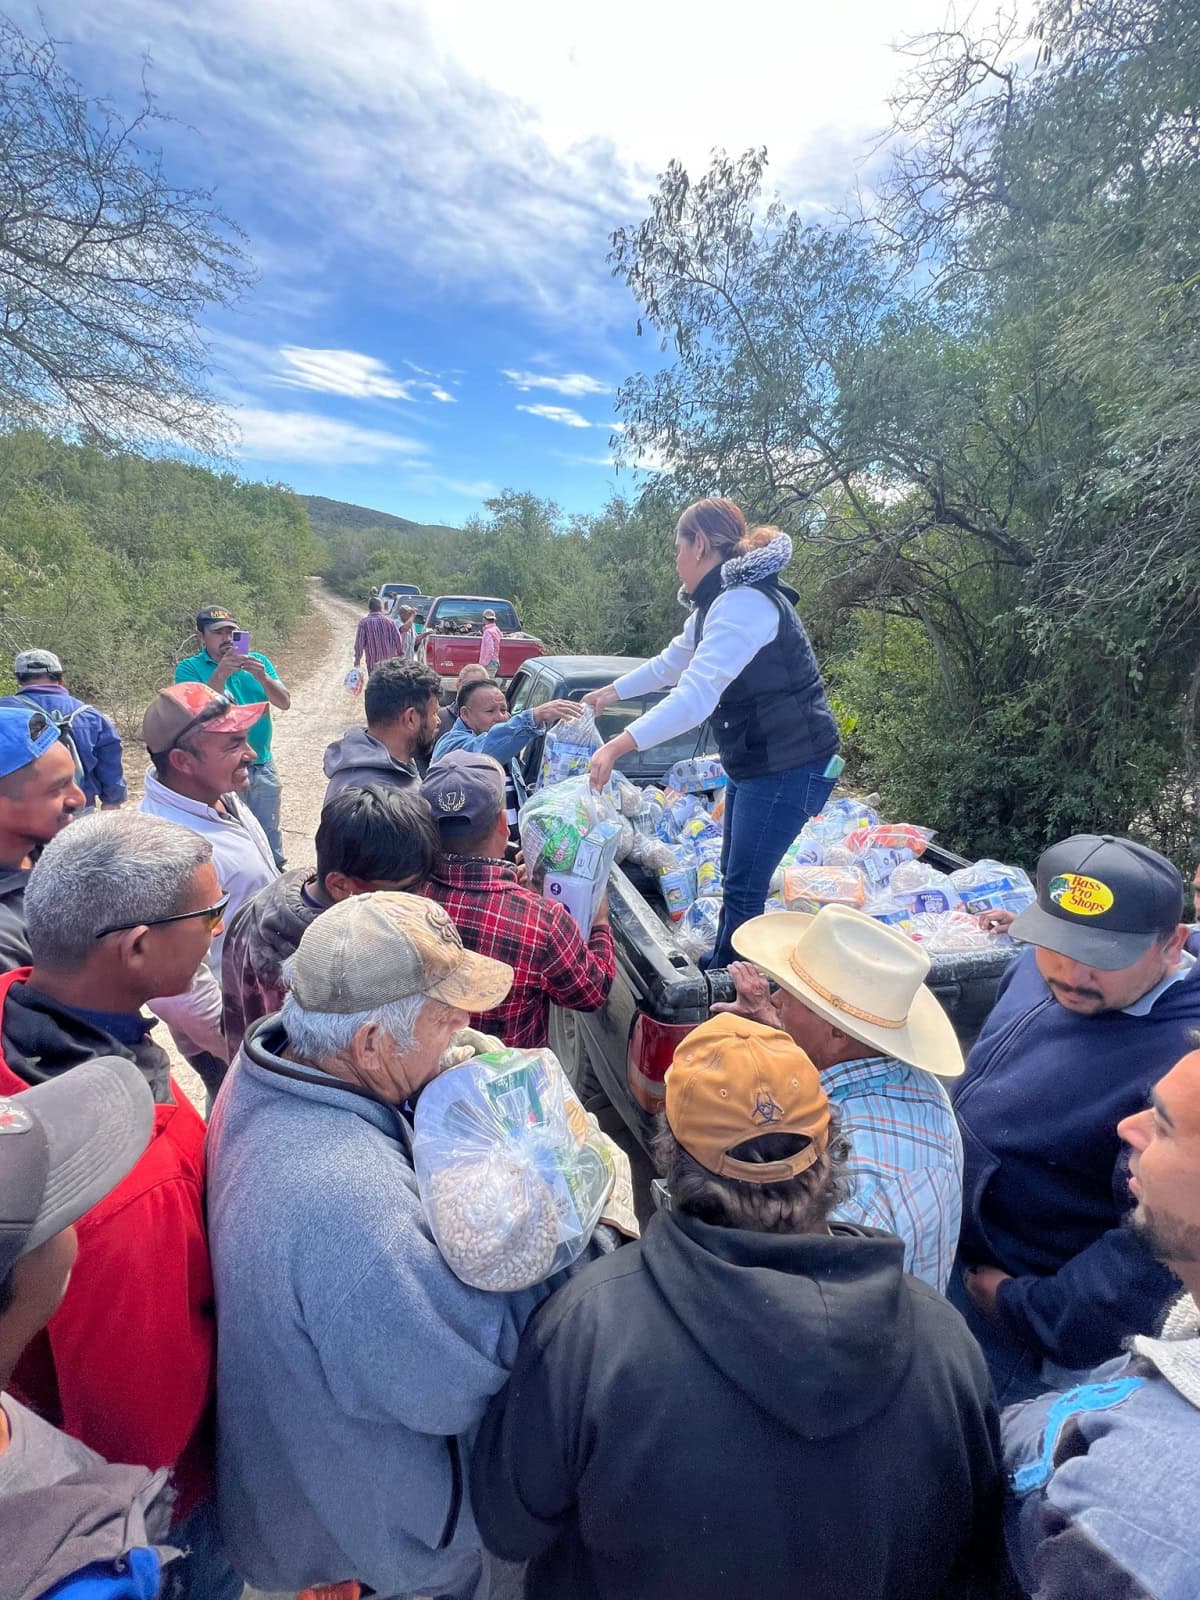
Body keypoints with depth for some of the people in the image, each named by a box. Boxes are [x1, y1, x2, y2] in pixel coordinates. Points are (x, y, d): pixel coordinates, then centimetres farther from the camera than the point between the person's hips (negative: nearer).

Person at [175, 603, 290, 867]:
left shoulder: (258, 661, 3)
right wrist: (221, 674, -32)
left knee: (269, 835, 15)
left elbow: (284, 702, -7)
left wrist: (262, 677, -24)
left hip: (263, 766, 3)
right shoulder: (189, 668, -5)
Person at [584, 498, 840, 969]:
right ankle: (720, 972, 31)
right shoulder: (719, 601, 11)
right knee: (735, 877, 17)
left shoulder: (744, 603, -21)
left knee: (744, 887, -2)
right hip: (754, 761, 10)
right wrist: (610, 692, 29)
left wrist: (616, 747, -32)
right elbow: (670, 663, 25)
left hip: (790, 765, -10)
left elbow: (695, 697, -31)